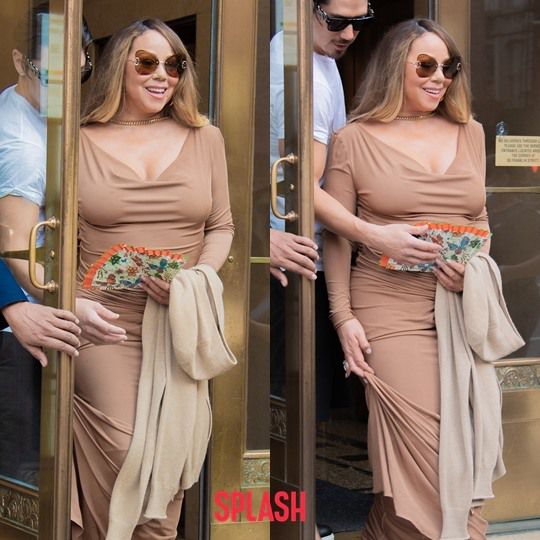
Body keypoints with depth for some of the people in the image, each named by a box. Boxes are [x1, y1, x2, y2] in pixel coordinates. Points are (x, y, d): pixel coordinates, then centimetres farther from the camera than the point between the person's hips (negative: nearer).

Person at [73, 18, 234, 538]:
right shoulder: (82, 142, 3)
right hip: (106, 324, -2)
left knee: (170, 456, 3)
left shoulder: (205, 138, 9)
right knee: (120, 454, -11)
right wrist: (70, 302, -14)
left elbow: (221, 227, 11)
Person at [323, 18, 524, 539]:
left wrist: (475, 267, -2)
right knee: (428, 458, -8)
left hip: (464, 310, 5)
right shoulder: (354, 140, 1)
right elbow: (336, 236, 1)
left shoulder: (469, 133, 13)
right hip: (391, 312, -4)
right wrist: (343, 317, -7)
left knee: (465, 452, 3)